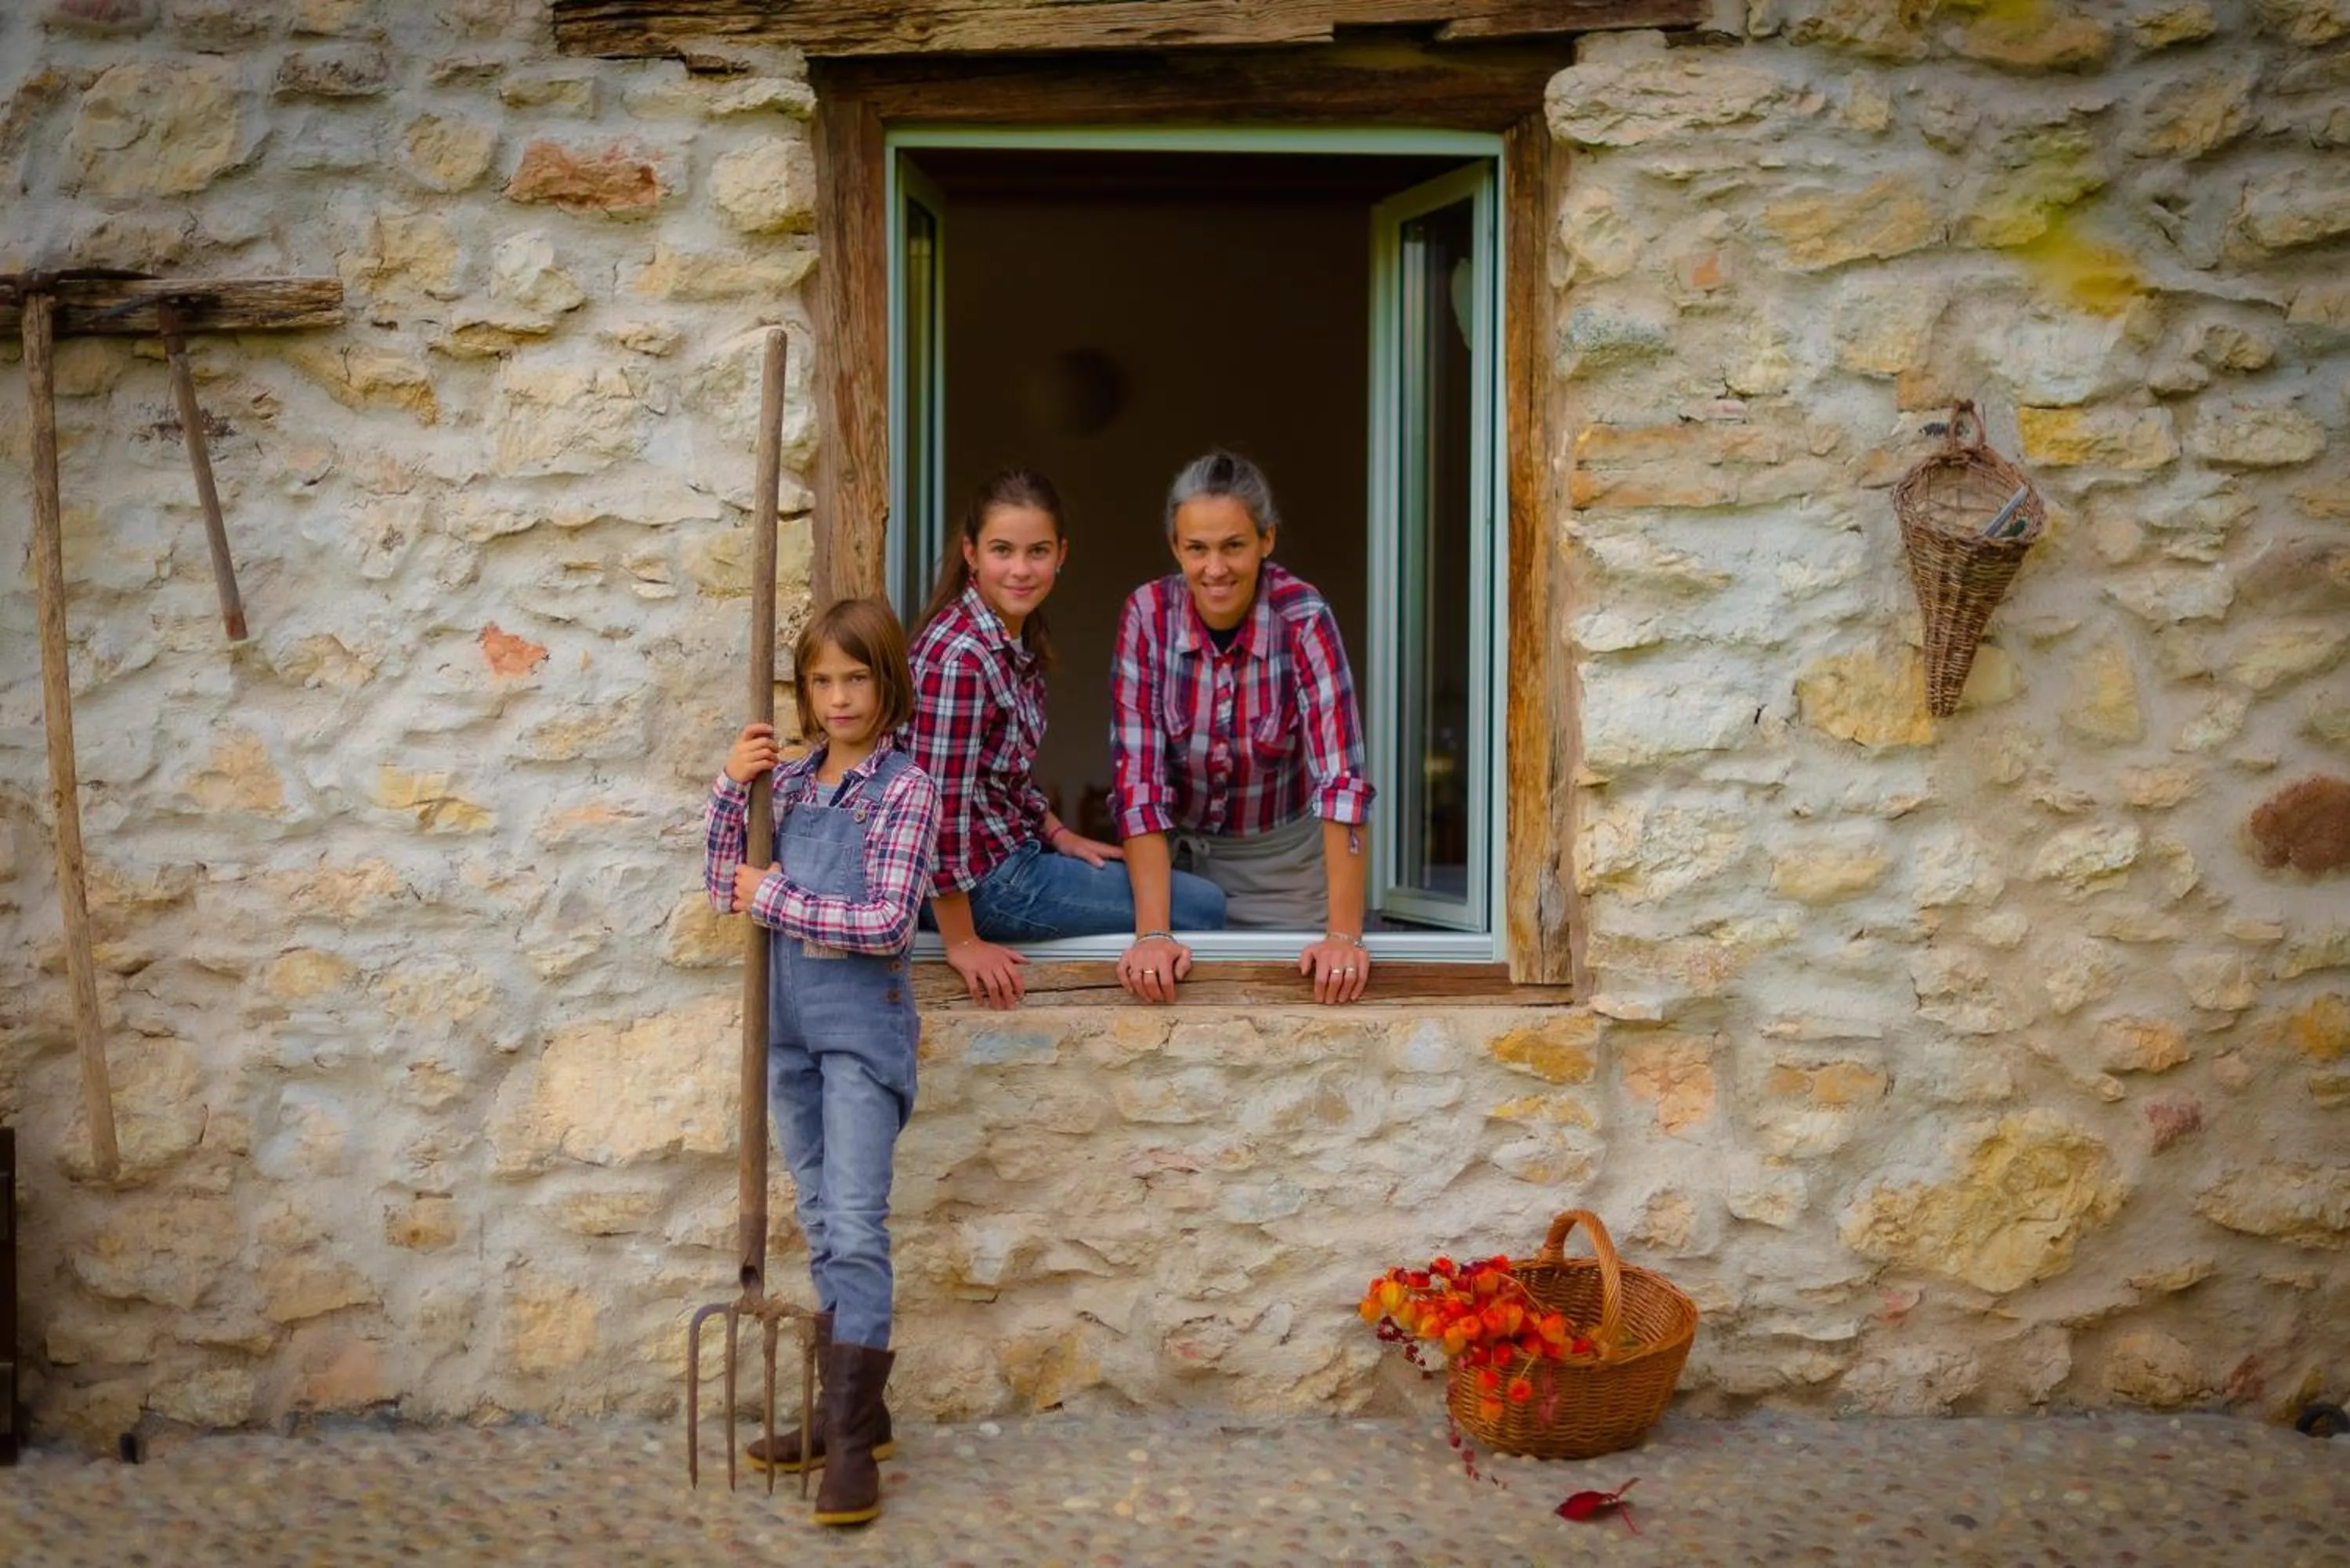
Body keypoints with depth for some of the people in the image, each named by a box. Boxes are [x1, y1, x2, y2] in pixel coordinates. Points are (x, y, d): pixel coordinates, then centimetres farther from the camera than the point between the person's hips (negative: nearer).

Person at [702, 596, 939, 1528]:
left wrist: (775, 898, -12)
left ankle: (853, 1435, -6)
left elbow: (887, 924, -16)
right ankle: (850, 1410, 21)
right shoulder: (788, 781, 9)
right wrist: (730, 791, -3)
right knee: (821, 1228, 12)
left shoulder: (905, 789, -8)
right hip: (790, 1020, 6)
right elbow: (727, 892, 8)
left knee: (855, 1226, -9)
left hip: (861, 1018, -6)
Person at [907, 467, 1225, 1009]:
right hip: (985, 880, -10)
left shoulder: (1019, 635, 4)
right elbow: (939, 806, -26)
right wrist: (963, 943, -21)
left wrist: (1058, 834, 7)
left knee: (1203, 899, 20)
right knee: (1203, 909, -5)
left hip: (1014, 849, 10)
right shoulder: (959, 656, -25)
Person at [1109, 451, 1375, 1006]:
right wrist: (1153, 934, -31)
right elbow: (1138, 779, -22)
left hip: (1281, 857, -1)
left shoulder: (1303, 619, -23)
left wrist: (1344, 935, -37)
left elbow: (1341, 778, -29)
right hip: (1174, 853, 1)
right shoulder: (1147, 616, -18)